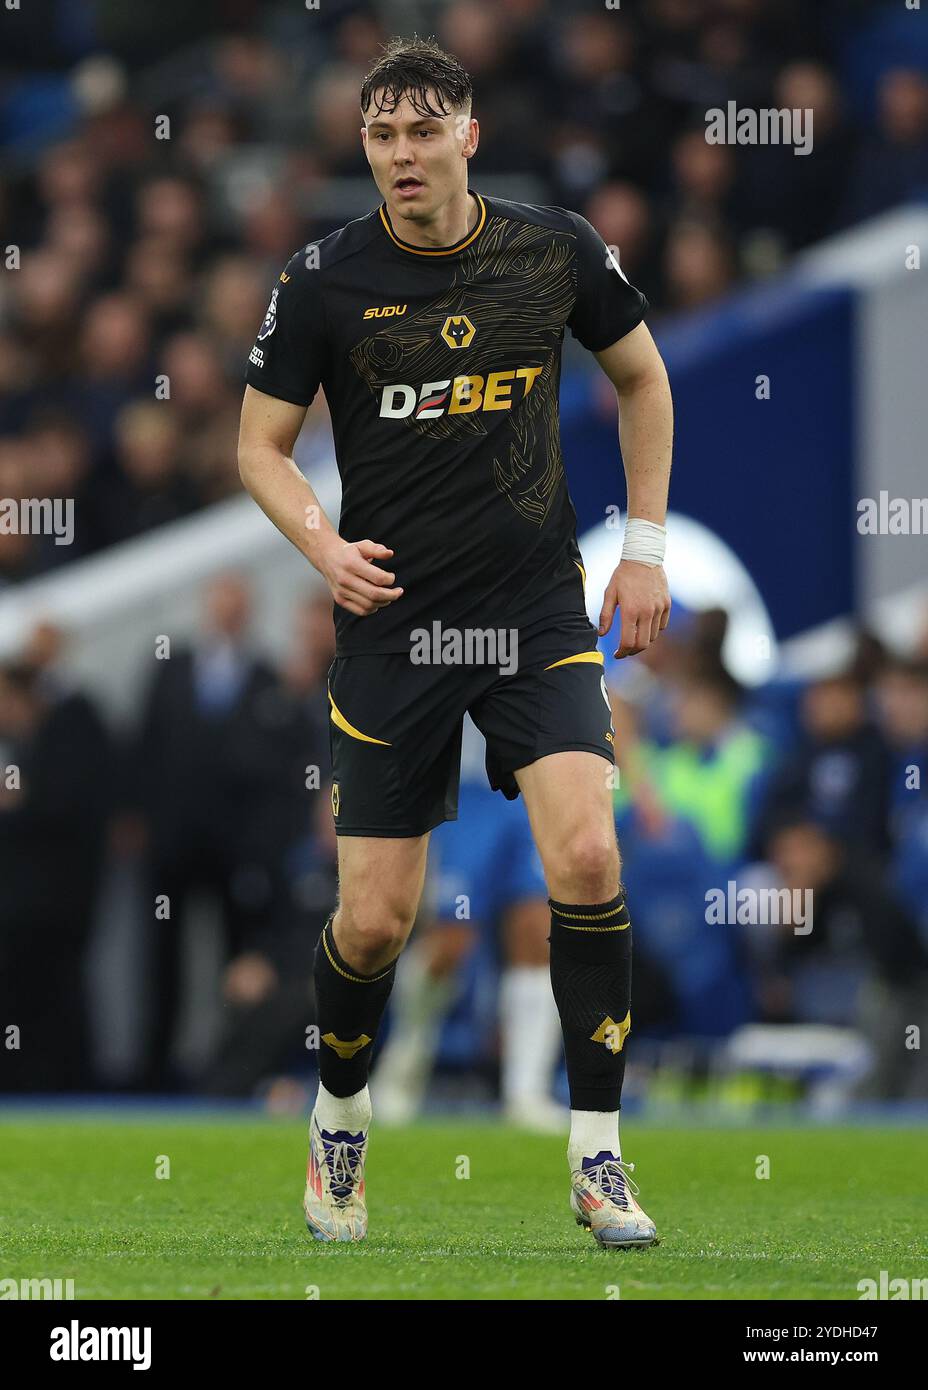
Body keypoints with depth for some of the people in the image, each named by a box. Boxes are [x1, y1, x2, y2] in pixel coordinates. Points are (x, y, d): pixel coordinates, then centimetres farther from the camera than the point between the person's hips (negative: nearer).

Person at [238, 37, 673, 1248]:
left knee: (586, 854, -19)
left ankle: (597, 1157, -8)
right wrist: (324, 545, -17)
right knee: (375, 919, -1)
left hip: (540, 614, 1)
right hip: (393, 625, 0)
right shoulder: (325, 280, -5)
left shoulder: (558, 251, -1)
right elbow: (261, 444, 3)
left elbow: (641, 377, 16)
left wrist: (645, 546, 10)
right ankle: (339, 1118, 29)